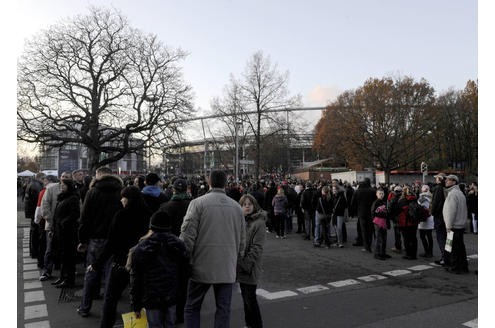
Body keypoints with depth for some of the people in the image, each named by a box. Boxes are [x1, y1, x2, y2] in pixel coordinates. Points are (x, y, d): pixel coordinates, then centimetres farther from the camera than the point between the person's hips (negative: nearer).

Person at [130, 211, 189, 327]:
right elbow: (184, 273, 4)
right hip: (172, 299, 2)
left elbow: (136, 280, -1)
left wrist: (136, 305, 6)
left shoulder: (139, 249, -3)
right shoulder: (179, 245, 2)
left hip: (151, 300, -2)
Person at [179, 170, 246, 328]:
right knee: (223, 309, 13)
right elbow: (242, 239, 9)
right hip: (227, 268, 3)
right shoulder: (237, 206, 3)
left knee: (192, 308, 14)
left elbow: (188, 235, -12)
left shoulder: (198, 203, -9)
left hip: (202, 266, -3)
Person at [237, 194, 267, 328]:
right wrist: (238, 262, 5)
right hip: (240, 265, 7)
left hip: (250, 267, -7)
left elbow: (257, 248, -16)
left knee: (250, 298, 0)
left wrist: (246, 264, -18)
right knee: (245, 296, 17)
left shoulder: (259, 223, -13)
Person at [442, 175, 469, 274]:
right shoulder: (459, 192, 18)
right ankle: (463, 267, 23)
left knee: (454, 248, -3)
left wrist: (449, 226, -16)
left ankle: (455, 267, 3)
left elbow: (451, 211, -20)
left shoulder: (452, 193, -15)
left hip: (454, 226, -10)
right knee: (460, 247, 16)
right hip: (461, 225, 10)